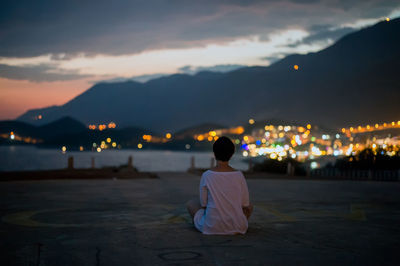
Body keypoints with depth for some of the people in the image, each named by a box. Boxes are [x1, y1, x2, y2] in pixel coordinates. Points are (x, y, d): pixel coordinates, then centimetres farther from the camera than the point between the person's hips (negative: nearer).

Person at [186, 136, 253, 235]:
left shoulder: (206, 176, -10)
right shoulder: (239, 175, -6)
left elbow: (203, 204, -2)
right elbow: (245, 204, 2)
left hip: (211, 227, -1)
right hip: (237, 227, 1)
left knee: (191, 203, 25)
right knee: (250, 206, 33)